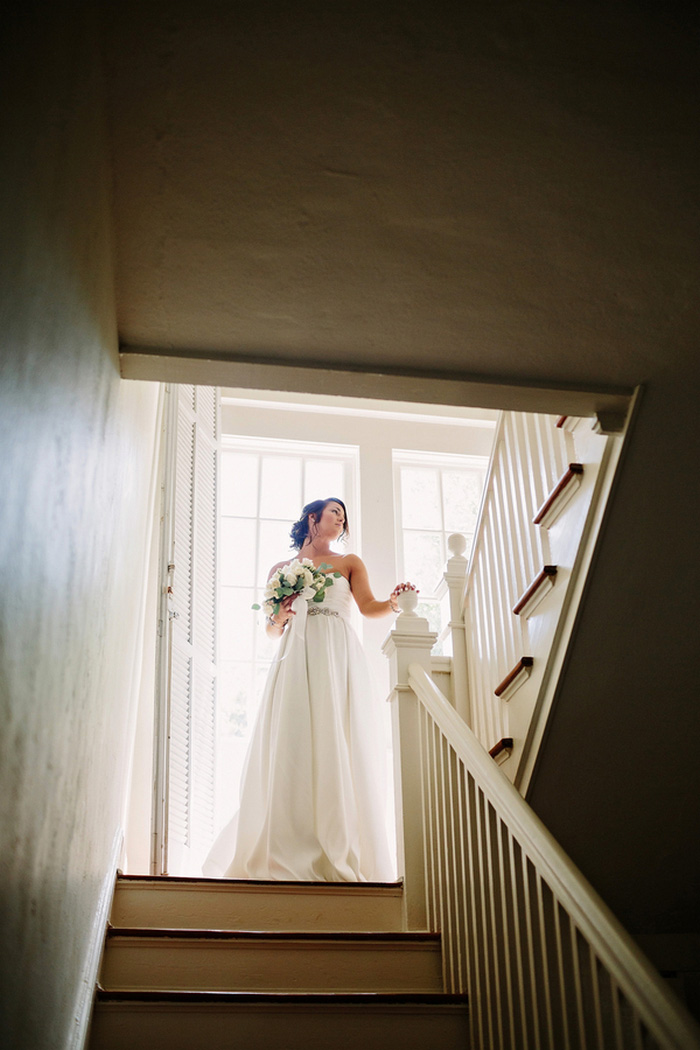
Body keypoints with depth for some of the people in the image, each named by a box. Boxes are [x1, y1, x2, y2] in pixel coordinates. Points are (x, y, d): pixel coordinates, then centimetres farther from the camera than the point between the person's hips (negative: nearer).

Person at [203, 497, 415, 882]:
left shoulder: (349, 562, 20)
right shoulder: (282, 569, 21)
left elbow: (368, 606, 2)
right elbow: (272, 630, 19)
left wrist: (392, 603, -19)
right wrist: (279, 618, -3)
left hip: (336, 653, -1)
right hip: (295, 656, 1)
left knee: (336, 744, -13)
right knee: (291, 744, -11)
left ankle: (338, 856, -16)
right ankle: (292, 855, -13)